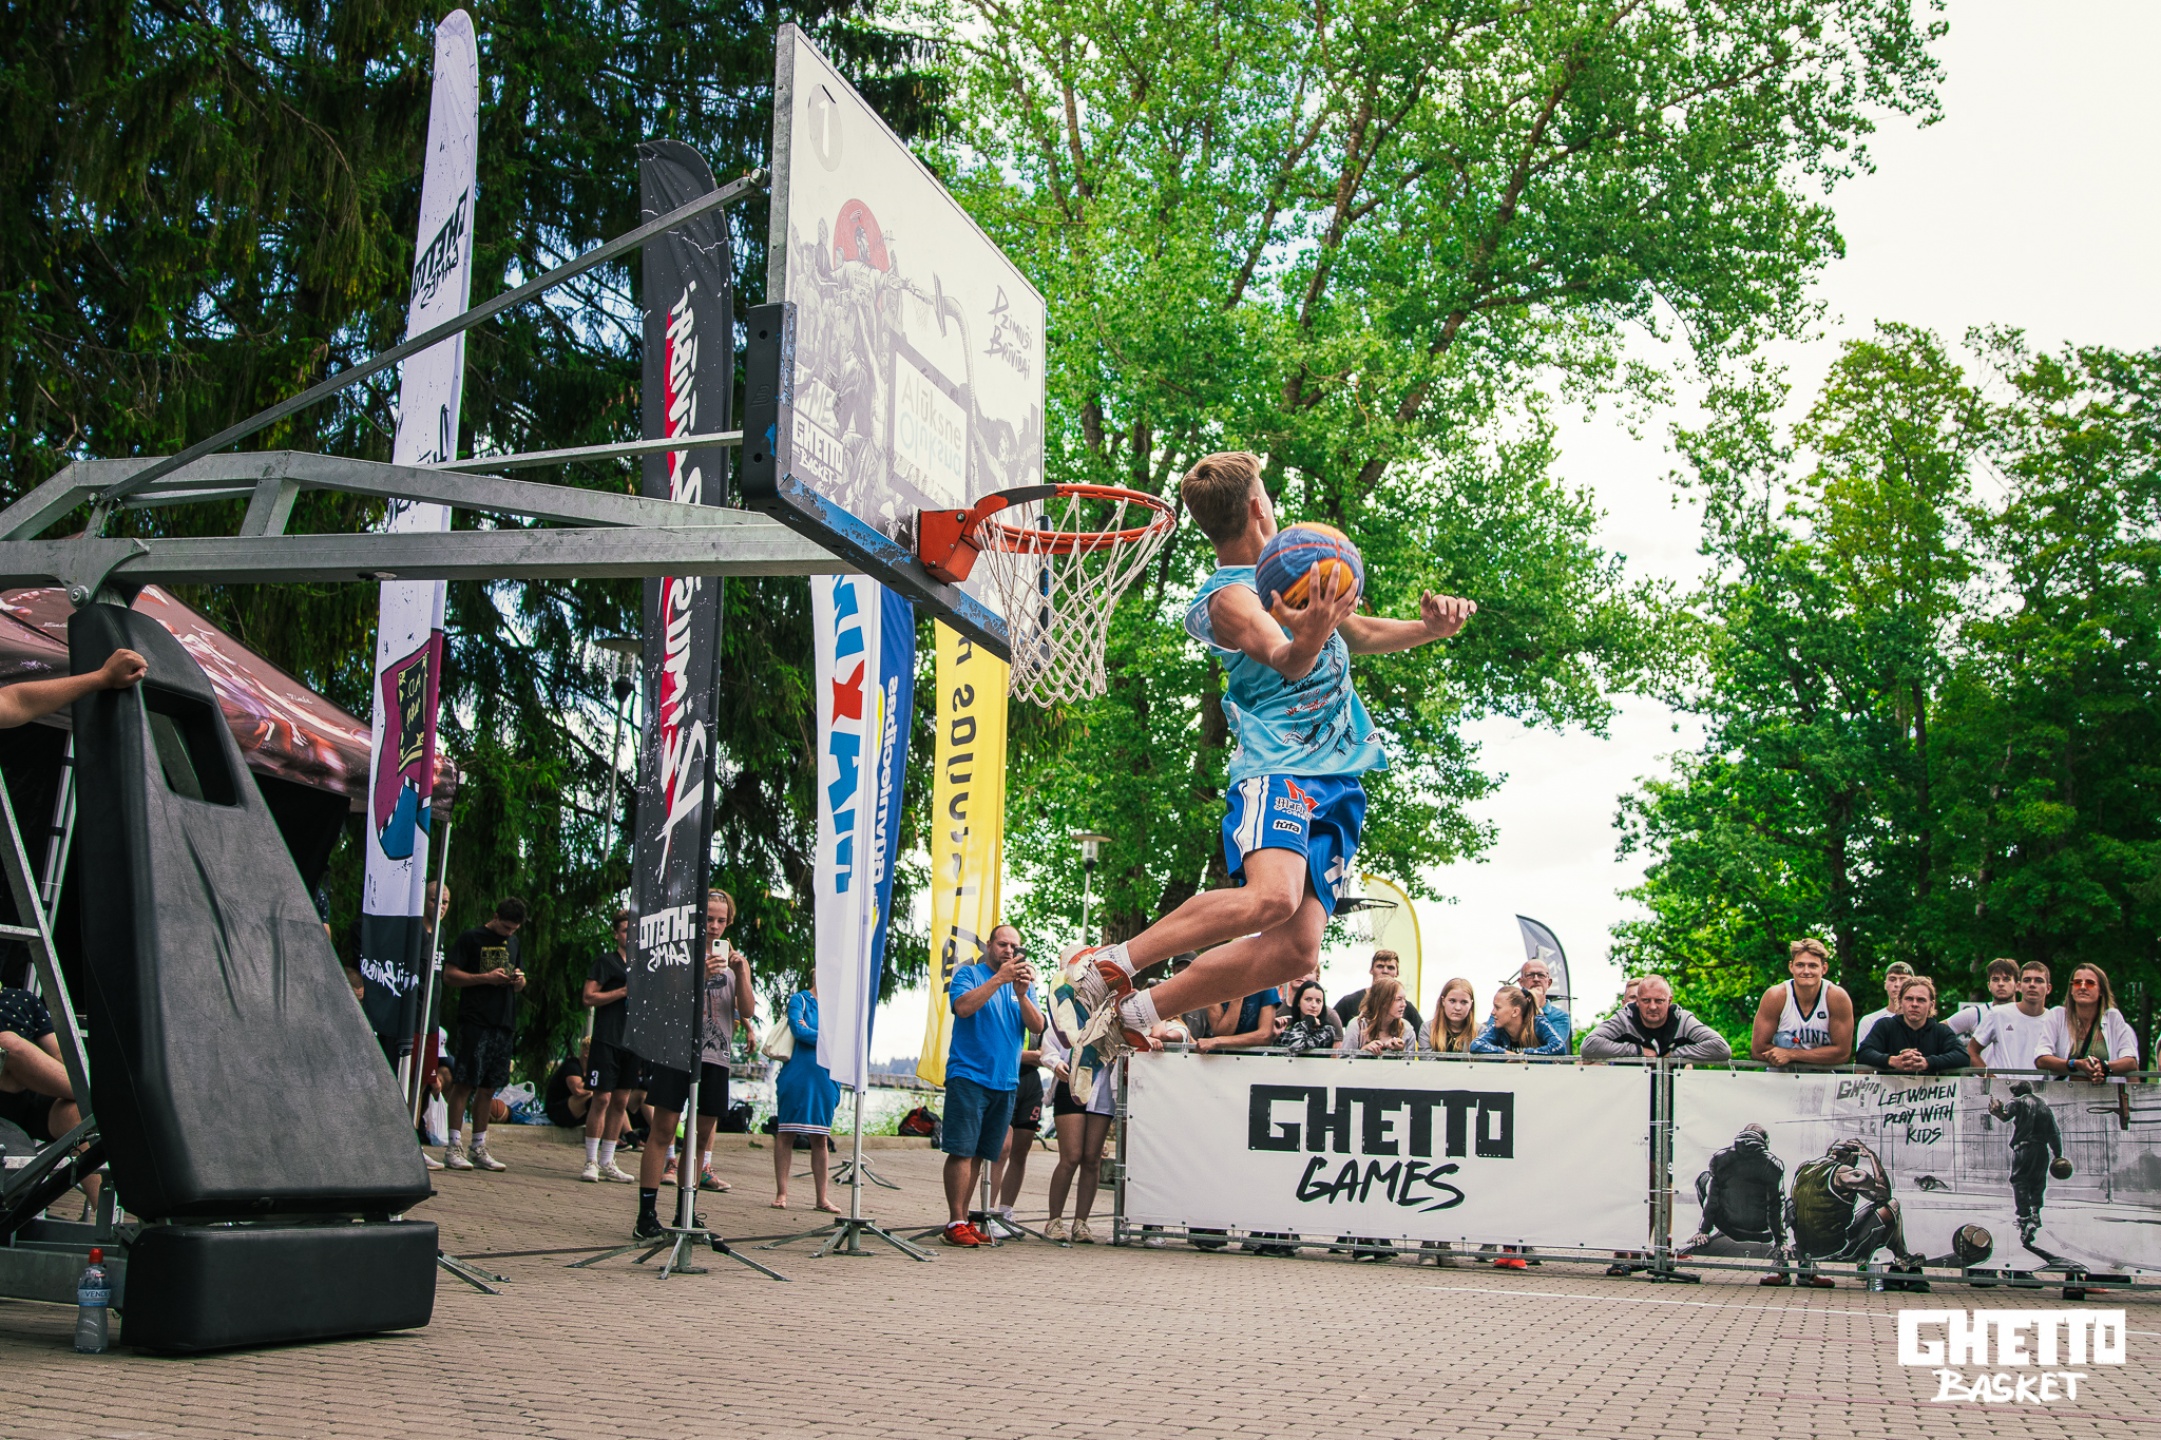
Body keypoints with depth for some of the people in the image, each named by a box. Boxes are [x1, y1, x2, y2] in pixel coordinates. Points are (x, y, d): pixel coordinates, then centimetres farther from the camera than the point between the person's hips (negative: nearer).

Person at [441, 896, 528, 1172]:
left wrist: (519, 980, 3)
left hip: (504, 1024, 6)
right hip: (475, 1022, -6)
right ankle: (454, 1147, -2)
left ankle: (479, 1149, 13)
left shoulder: (513, 942, 19)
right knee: (465, 1083, -6)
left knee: (489, 1087, 8)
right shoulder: (471, 938, -1)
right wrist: (486, 978, -14)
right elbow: (449, 975, -6)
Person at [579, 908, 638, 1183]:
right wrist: (624, 991, -13)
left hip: (631, 1042, 6)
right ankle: (591, 1162, 0)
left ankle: (607, 1162, 14)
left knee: (621, 1101, 7)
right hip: (606, 1039, -6)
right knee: (602, 1098, -7)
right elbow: (588, 998, -9)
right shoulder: (605, 961, 0)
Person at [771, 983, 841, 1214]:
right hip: (798, 1076, -5)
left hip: (824, 1079, 5)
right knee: (786, 1134, 0)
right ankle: (781, 1193, 4)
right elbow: (798, 1030, -13)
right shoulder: (799, 999, 2)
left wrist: (811, 1033, -7)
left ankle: (821, 1198, 8)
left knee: (820, 1139, 5)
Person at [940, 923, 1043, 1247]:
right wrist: (999, 979, -21)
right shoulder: (970, 974, 1)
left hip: (1005, 1082, 5)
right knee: (962, 1150, -10)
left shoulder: (1021, 983, 15)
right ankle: (955, 1223, -8)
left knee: (979, 1153, 8)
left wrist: (1021, 994, -13)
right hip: (968, 1076, -5)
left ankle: (963, 1219, 13)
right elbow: (963, 1006, -18)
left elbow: (1037, 1025, 3)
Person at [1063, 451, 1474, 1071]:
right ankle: (1107, 966, -17)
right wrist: (1308, 636, -47)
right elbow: (1287, 662, -23)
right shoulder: (1230, 597, -6)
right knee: (1271, 896, -34)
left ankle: (1134, 1013, 2)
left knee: (1295, 949, -9)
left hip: (1336, 780, 8)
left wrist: (1429, 627, 13)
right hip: (1278, 766, -8)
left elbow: (1361, 635, 33)